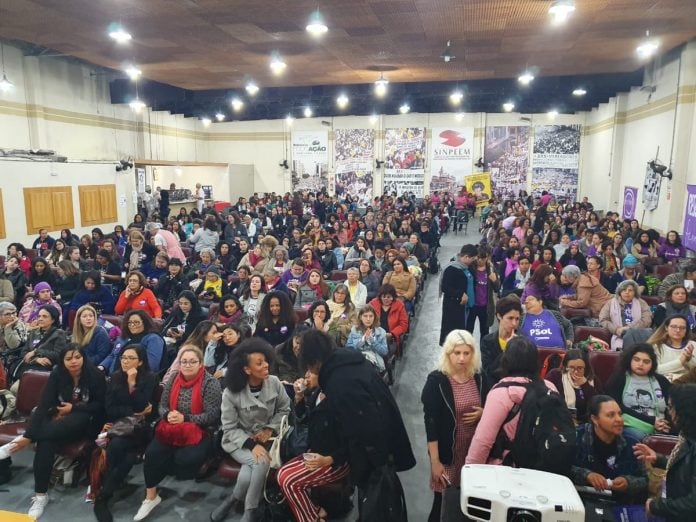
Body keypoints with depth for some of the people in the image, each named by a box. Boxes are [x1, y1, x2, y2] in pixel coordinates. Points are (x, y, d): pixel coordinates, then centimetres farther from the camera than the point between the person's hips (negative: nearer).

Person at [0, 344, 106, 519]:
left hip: (85, 422, -3)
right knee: (45, 442, -29)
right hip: (61, 421, 3)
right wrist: (29, 434, -22)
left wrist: (73, 408, -13)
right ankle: (40, 495, -22)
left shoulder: (94, 375, -11)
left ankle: (18, 443, -28)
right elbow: (44, 404, -12)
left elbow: (101, 405, -5)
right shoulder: (57, 375, -3)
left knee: (78, 419, -38)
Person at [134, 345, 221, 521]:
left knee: (185, 458, -29)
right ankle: (150, 496, 0)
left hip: (200, 431, -4)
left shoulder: (210, 383, -11)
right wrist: (168, 415, -13)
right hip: (171, 429, 5)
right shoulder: (172, 380, 5)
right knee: (152, 453, -20)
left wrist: (185, 418, -21)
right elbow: (162, 406, 11)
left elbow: (212, 415, -14)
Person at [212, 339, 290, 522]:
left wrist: (270, 428, -11)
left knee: (247, 476, -27)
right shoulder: (231, 393, -16)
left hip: (266, 438, 2)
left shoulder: (274, 383, -9)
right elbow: (230, 429, -13)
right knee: (262, 463, -30)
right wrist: (252, 445, -26)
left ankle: (234, 499, 6)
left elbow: (285, 409, 4)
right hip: (239, 441, -2)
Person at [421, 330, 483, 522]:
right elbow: (431, 423, -14)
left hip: (474, 450, 4)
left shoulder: (479, 378, -1)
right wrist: (434, 460, -15)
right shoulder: (436, 380, -15)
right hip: (447, 452, -4)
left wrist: (483, 413, -9)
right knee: (443, 502, 5)